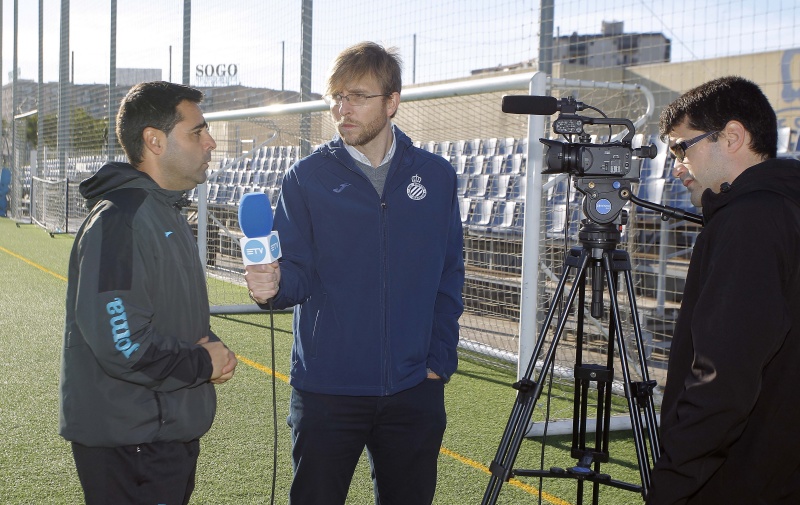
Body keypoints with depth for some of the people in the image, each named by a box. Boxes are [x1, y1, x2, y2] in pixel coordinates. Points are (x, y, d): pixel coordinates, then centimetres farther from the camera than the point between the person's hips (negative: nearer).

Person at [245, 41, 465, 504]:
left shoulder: (436, 177, 4)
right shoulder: (309, 177, -2)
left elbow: (449, 277, 8)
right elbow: (298, 270, -5)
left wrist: (441, 360, 0)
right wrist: (274, 284, -28)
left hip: (414, 391, 2)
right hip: (327, 391, -2)